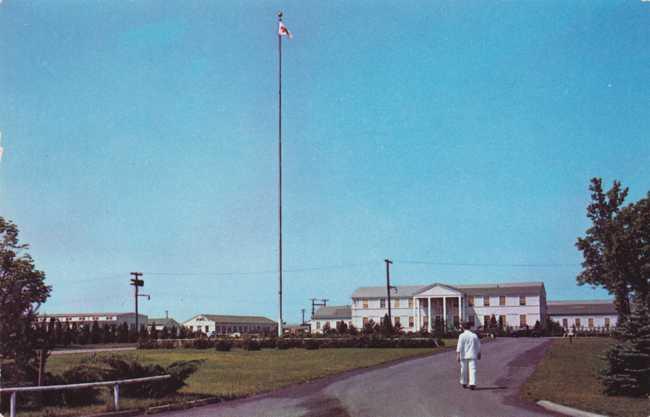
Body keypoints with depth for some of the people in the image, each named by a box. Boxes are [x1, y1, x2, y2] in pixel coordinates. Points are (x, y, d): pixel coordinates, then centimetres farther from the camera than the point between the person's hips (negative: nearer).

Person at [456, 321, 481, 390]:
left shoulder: (462, 336, -6)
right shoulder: (474, 335, 5)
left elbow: (459, 346, -13)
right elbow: (478, 346, 12)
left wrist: (458, 355, -14)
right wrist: (479, 354, 23)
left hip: (464, 356, -1)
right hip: (472, 356, 1)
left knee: (464, 370, 12)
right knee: (472, 369, -2)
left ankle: (464, 383, 25)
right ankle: (472, 384, -15)